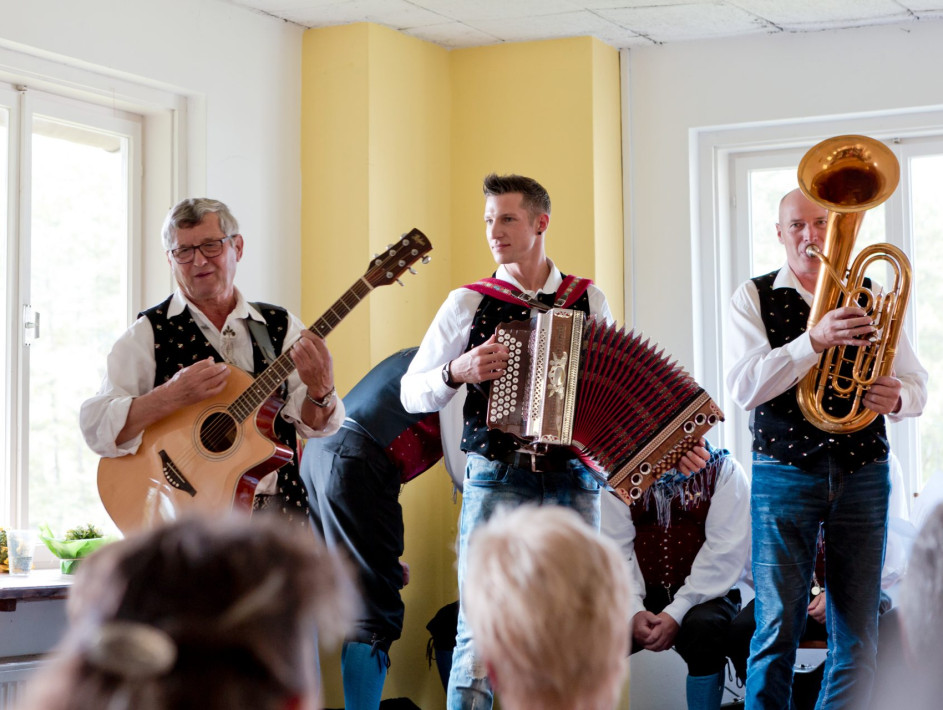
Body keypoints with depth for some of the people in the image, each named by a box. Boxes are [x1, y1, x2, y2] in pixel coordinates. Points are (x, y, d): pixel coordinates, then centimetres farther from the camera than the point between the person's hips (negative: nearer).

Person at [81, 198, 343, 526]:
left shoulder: (278, 326, 12)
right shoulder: (150, 333, 4)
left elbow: (312, 425, 4)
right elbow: (96, 428, -6)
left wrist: (320, 392, -18)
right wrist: (171, 397, -19)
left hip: (276, 512, 3)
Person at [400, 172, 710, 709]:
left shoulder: (591, 302, 11)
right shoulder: (469, 303, 7)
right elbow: (412, 393, 8)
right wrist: (458, 372, -10)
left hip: (573, 482, 2)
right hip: (497, 480, -1)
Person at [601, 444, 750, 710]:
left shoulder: (723, 470, -2)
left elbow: (725, 551, -12)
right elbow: (615, 547, -1)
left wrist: (676, 613, -21)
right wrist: (633, 609, -18)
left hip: (705, 596, -2)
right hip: (643, 596, 3)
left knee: (703, 627, -36)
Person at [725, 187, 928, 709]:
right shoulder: (755, 298, 3)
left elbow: (916, 383, 12)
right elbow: (743, 387, -11)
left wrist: (897, 398, -14)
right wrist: (814, 340, -25)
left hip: (862, 474, 3)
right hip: (784, 472, -2)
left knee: (857, 633, 3)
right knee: (778, 627, -5)